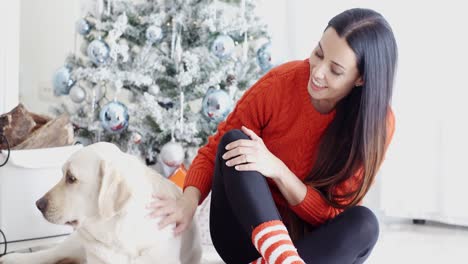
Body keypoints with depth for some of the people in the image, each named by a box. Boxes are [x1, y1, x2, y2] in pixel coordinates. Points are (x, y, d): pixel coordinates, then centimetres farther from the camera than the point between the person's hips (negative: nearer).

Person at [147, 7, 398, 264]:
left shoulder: (377, 122, -14)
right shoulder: (280, 82, -14)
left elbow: (332, 215, -14)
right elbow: (215, 149, -6)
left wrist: (277, 169, -30)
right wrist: (189, 200, -27)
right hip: (247, 232, 1)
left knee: (364, 223, -31)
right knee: (235, 140, -26)